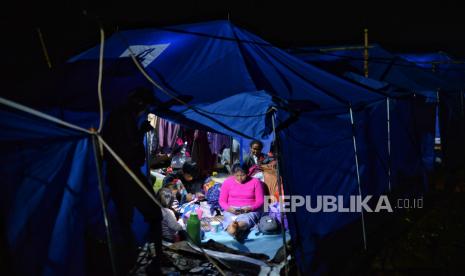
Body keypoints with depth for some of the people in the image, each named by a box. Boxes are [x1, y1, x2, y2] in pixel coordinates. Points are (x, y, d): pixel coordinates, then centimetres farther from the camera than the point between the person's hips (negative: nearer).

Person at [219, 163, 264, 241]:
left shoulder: (255, 182, 1)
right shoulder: (227, 182, 5)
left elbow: (260, 201, 2)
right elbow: (222, 200, 7)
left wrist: (250, 208, -18)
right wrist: (228, 208, -15)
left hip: (250, 210, -1)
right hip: (231, 210, 1)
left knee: (244, 220, -38)